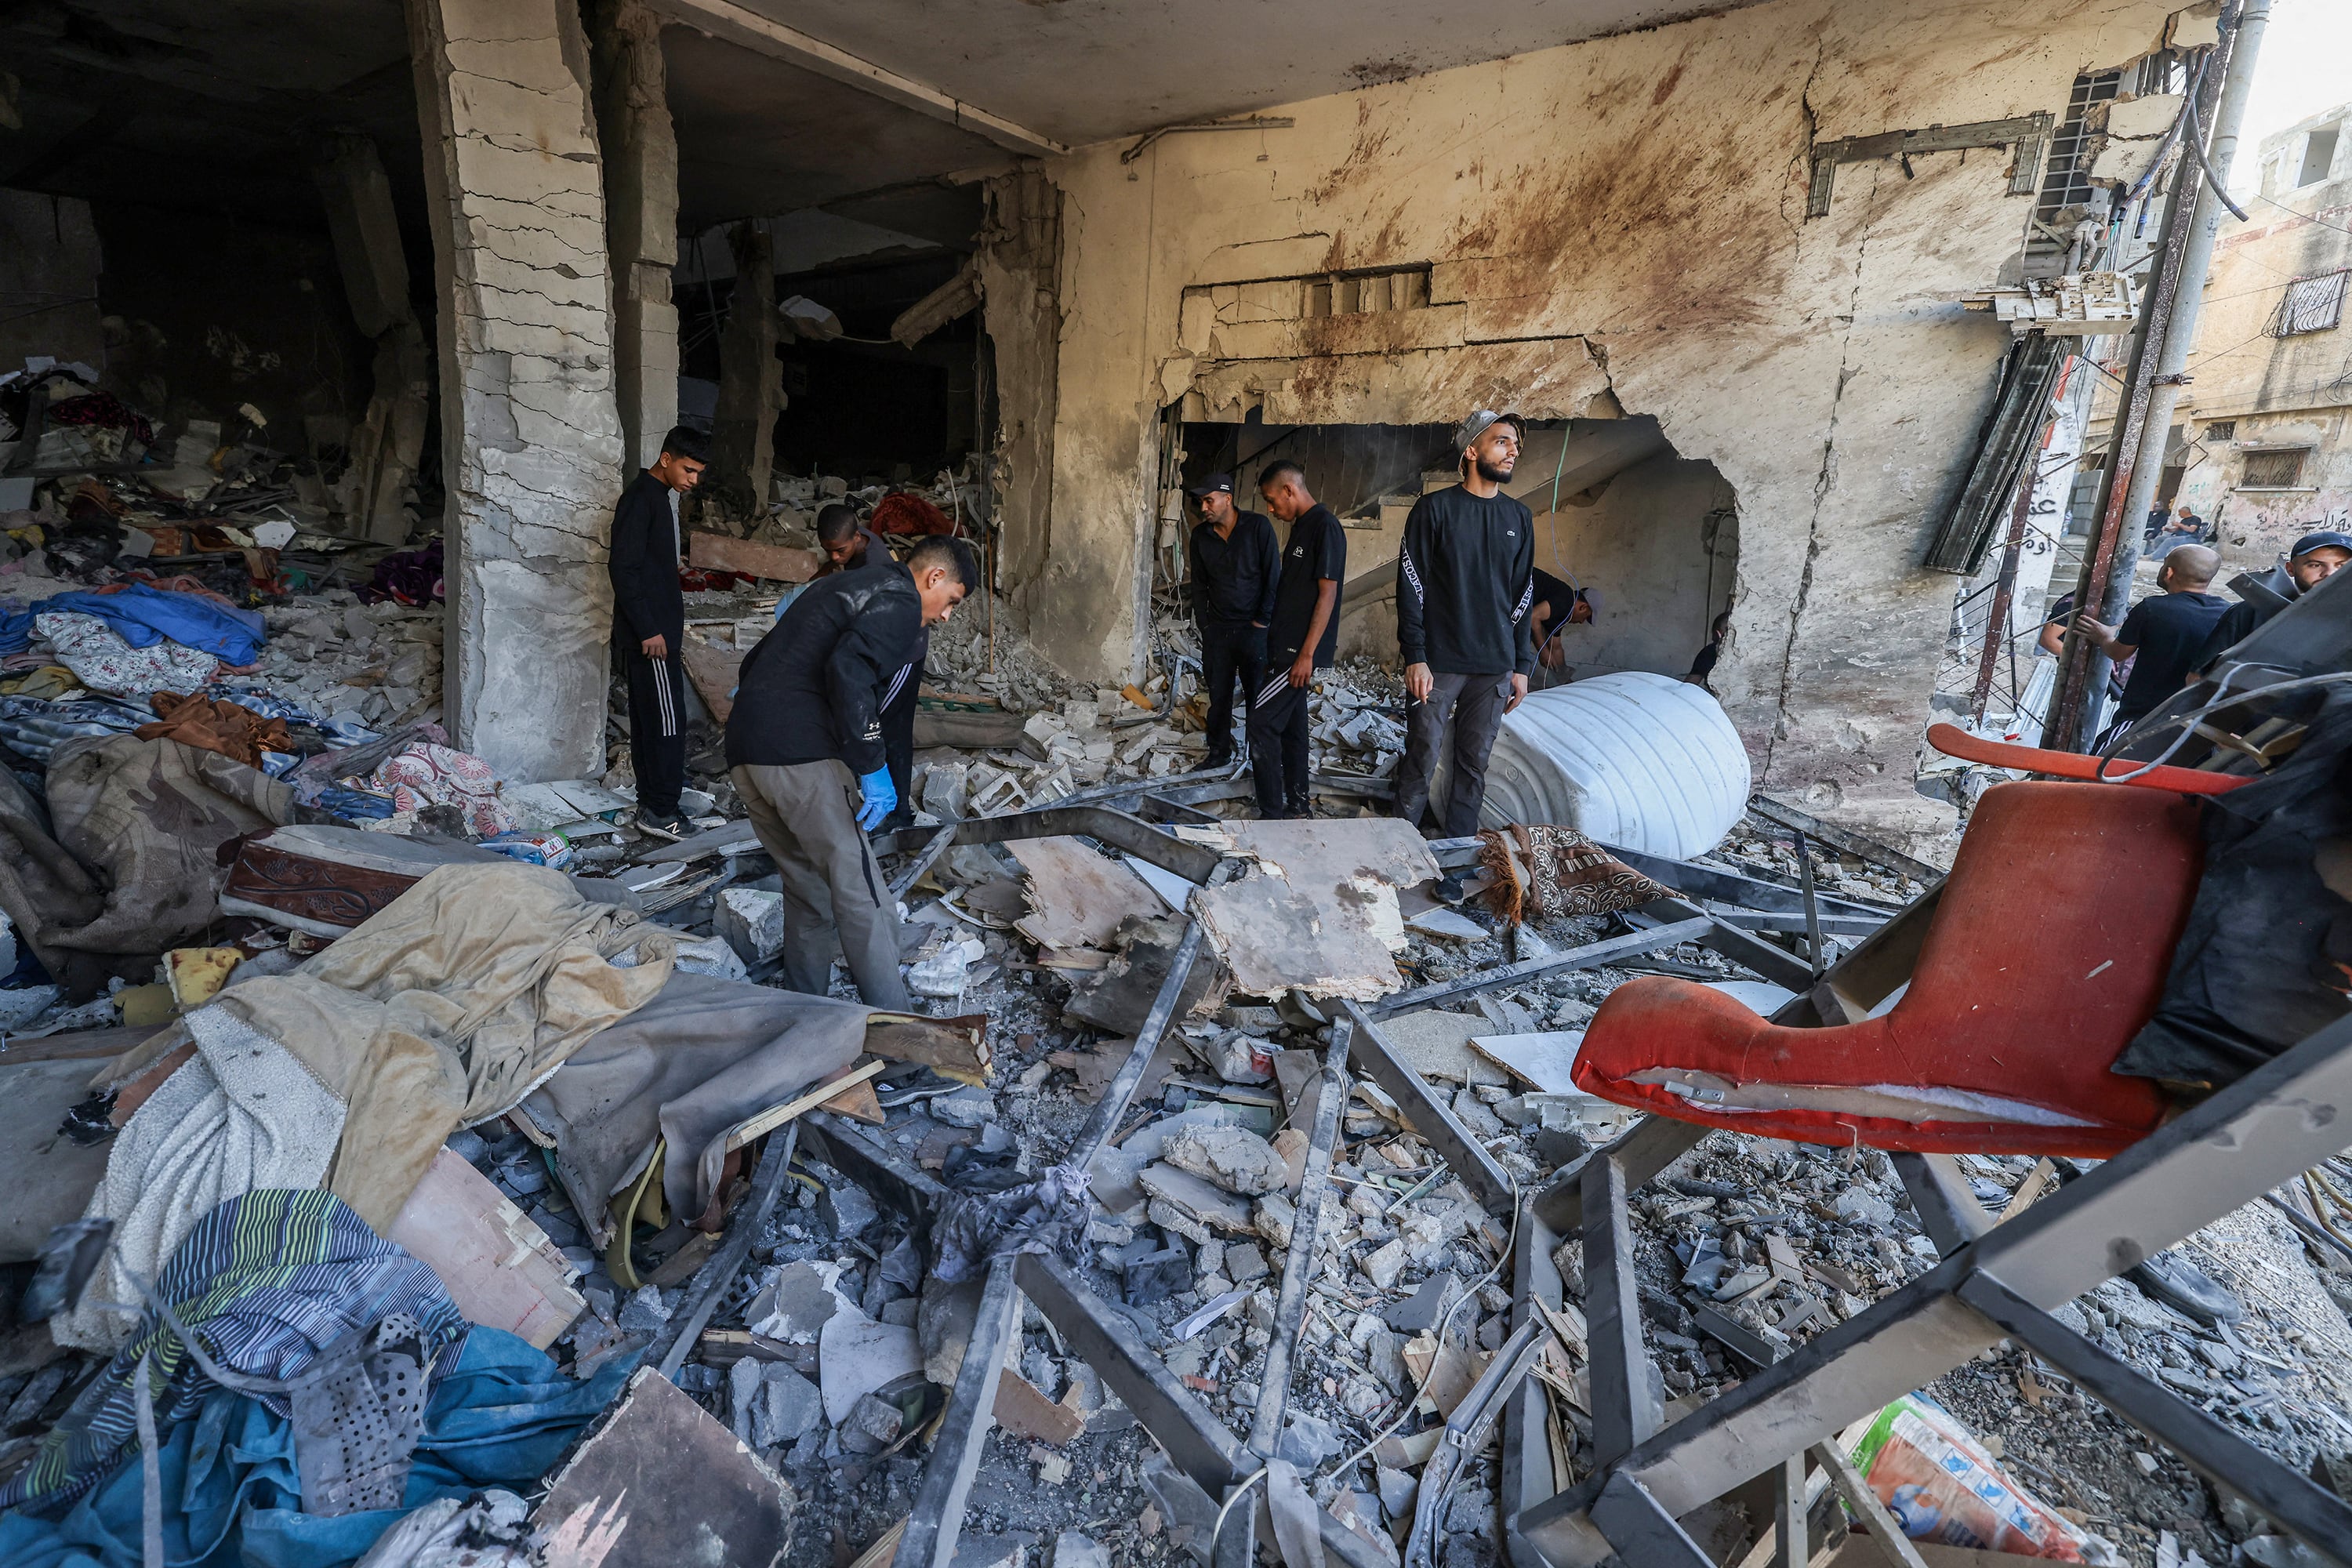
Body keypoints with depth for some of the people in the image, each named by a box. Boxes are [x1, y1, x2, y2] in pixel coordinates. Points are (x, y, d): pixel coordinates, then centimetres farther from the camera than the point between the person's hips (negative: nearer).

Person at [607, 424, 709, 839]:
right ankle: (658, 810, -2)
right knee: (667, 720, -8)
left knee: (649, 717, 13)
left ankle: (652, 800, 21)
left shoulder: (660, 495, 16)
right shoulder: (640, 498, -15)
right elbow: (622, 568, -20)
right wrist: (648, 630, -22)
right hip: (648, 631, -10)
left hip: (658, 626, 10)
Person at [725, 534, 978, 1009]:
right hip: (803, 757, -9)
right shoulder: (901, 601, -2)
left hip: (744, 754, 9)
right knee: (865, 901, -6)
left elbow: (757, 660, 26)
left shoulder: (836, 586, 27)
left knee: (808, 895, 18)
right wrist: (871, 768, -19)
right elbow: (849, 669, -20)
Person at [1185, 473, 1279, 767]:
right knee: (1218, 694, 9)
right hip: (1217, 629, 4)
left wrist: (1263, 619, -10)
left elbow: (1273, 576, -9)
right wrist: (1203, 623, 6)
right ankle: (1219, 751, 23)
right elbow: (1199, 583, 11)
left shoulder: (1258, 526, -10)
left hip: (1253, 629, -4)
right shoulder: (1201, 535, 3)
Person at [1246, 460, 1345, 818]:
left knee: (1262, 723, -11)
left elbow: (1327, 594, -18)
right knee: (1291, 723, 14)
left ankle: (1272, 814, -5)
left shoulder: (1325, 527, -14)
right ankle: (1299, 804, 24)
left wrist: (1307, 654, -21)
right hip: (1286, 647, 10)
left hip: (1301, 650, -10)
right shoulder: (1302, 526, 15)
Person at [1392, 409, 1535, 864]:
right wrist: (1415, 657, -12)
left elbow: (1523, 595, 15)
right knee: (1420, 763, -1)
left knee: (1474, 767, 7)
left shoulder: (1519, 518, 12)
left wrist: (1521, 664, 10)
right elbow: (1410, 586, -5)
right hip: (1437, 664, -4)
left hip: (1495, 668, 4)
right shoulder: (1434, 509, -2)